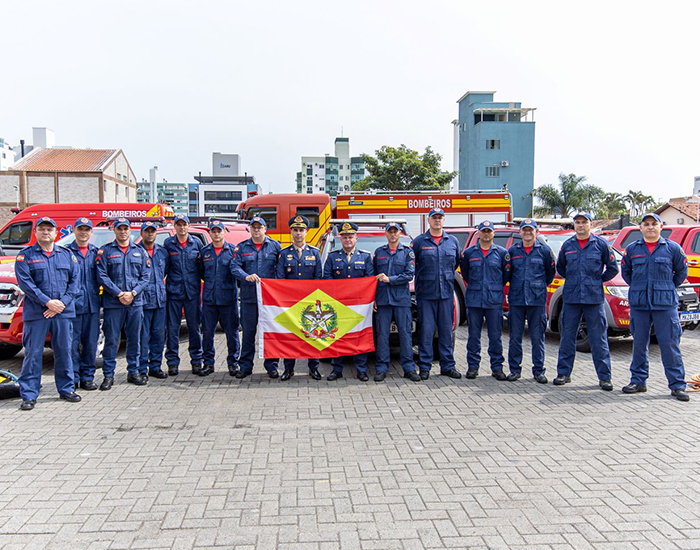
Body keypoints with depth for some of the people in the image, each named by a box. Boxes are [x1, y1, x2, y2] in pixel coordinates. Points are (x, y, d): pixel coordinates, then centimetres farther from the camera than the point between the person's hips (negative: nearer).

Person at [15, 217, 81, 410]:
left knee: (64, 351, 8)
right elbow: (25, 282, -6)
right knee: (33, 353, -1)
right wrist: (47, 302, -14)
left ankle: (66, 389, 19)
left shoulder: (67, 255, 13)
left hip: (63, 312, 3)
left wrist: (62, 303, -7)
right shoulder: (25, 255, 4)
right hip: (36, 313, -2)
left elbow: (75, 281, 7)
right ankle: (29, 395, 6)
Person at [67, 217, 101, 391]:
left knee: (91, 342, 8)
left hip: (92, 304, 4)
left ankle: (87, 377, 17)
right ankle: (73, 378, 8)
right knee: (73, 342, -1)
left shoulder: (96, 252, 13)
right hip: (74, 304, -4)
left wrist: (97, 296, 4)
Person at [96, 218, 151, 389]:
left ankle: (133, 372, 20)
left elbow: (145, 276, 6)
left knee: (134, 338, 8)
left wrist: (132, 293, -9)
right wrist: (119, 294, -14)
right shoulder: (105, 251, 3)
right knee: (111, 339, -1)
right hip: (113, 303, -3)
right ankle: (108, 375, 8)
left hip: (135, 303, 3)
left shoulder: (140, 251, 12)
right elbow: (102, 276, -5)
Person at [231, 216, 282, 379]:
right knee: (248, 331, 4)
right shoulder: (241, 247, 9)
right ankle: (245, 366, 14)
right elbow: (234, 267, -1)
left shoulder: (275, 246, 8)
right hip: (248, 296, 1)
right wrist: (246, 277, -20)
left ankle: (271, 365, 14)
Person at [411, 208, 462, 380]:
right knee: (426, 330, -2)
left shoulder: (453, 241, 10)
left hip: (446, 293, 3)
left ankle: (447, 366, 16)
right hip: (426, 294, -3)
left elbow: (457, 262, 21)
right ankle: (424, 367, 6)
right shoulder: (419, 241, 1)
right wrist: (421, 277, 4)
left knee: (447, 330, 7)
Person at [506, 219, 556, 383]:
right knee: (515, 336, 4)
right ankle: (514, 369, 14)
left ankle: (538, 370, 13)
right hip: (516, 299, 1)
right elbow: (507, 272, 18)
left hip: (537, 299, -1)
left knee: (537, 337, 3)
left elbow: (551, 271, 14)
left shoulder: (544, 250, 3)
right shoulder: (513, 250, 7)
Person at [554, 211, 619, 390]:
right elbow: (560, 267, 23)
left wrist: (598, 280, 6)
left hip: (594, 297, -2)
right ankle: (563, 373, 16)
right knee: (567, 337, 7)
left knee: (599, 338, 0)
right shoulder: (567, 245, 8)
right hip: (571, 297, 2)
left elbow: (613, 268, 8)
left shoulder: (601, 244, 1)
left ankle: (604, 377, 7)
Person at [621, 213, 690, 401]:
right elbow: (625, 271, 21)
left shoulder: (673, 248, 3)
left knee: (670, 344, -2)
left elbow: (682, 272, 14)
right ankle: (638, 381, 18)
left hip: (665, 304, -2)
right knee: (639, 344, 8)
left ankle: (677, 385, 5)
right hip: (639, 304, 2)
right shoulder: (632, 249, 8)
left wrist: (667, 288, 11)